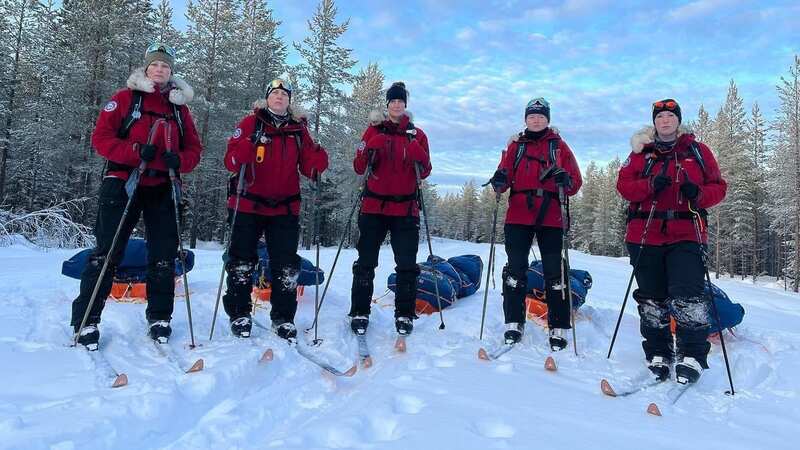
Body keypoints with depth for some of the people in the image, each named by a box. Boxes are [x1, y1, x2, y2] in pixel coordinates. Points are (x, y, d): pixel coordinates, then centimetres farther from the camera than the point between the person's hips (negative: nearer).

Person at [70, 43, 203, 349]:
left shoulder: (179, 106, 14)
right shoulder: (124, 98, 5)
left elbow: (194, 148, 10)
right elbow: (100, 138, -3)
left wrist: (178, 160, -12)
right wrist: (136, 151, -19)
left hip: (162, 188, 3)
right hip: (123, 183, -3)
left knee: (164, 255, 4)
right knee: (107, 253, -2)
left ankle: (159, 318, 16)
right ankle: (86, 320, 6)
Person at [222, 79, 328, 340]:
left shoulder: (298, 129, 8)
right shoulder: (251, 123, 1)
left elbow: (308, 166, 4)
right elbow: (231, 161, -7)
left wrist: (318, 161, -17)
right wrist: (247, 146, -26)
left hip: (285, 207, 2)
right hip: (249, 204, -2)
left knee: (286, 265, 2)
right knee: (242, 260, 5)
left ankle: (283, 317, 14)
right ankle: (239, 314, 20)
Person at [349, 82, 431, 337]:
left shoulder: (417, 134, 9)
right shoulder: (374, 131, 8)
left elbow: (424, 174, 4)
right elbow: (359, 169, 1)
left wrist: (418, 156, -16)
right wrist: (369, 150, -18)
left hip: (405, 208, 1)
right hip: (374, 206, 0)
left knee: (407, 265, 1)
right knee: (366, 262, 1)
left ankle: (404, 315, 12)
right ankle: (360, 313, 11)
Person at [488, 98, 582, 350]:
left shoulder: (559, 145, 12)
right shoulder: (516, 145, 15)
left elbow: (575, 183, 6)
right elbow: (505, 175, 4)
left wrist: (566, 180, -17)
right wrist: (500, 181, -19)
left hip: (550, 216, -1)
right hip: (518, 216, 1)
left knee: (554, 272, 0)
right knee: (515, 268, -1)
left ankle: (558, 328, 7)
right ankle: (514, 323, 8)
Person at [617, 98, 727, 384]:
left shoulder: (697, 151, 11)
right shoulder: (641, 152, 11)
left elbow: (718, 187, 9)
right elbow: (623, 184, 2)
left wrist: (698, 194, -13)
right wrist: (651, 184, -16)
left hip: (686, 235, -1)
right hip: (645, 235, 1)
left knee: (687, 295, -12)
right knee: (652, 298, 5)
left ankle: (692, 356, -3)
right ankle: (658, 355, 15)